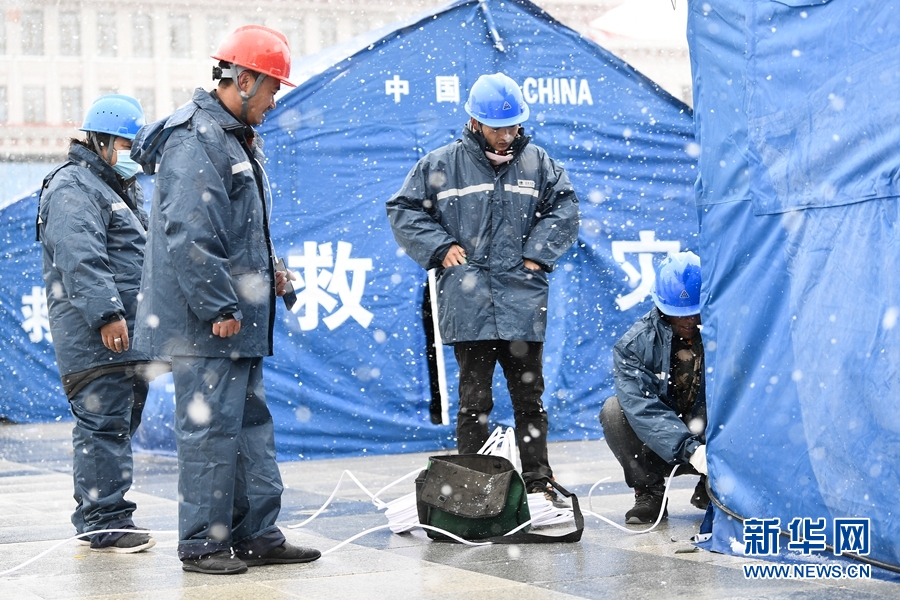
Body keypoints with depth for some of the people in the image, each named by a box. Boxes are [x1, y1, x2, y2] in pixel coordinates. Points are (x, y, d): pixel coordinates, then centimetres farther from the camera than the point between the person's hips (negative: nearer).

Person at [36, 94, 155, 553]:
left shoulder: (122, 188, 25)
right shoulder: (73, 189, -9)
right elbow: (81, 260, -21)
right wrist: (107, 314, -27)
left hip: (129, 337, 10)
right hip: (94, 339, -10)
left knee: (121, 425, 13)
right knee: (103, 426, -10)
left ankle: (104, 509, 20)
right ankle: (104, 524, -9)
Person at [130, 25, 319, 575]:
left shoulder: (240, 139, 18)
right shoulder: (195, 139, -15)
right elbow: (189, 235, -22)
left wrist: (267, 270, 12)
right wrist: (220, 308, -21)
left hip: (241, 321, 10)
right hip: (207, 323, -10)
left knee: (252, 425, 12)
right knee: (210, 429, -4)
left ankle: (258, 536, 19)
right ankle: (202, 545, 5)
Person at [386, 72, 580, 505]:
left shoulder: (537, 162, 8)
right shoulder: (441, 165, 2)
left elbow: (564, 205, 15)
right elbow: (403, 210, 8)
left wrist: (539, 251, 3)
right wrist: (441, 247, -3)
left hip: (523, 303, 2)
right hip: (468, 303, -2)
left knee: (529, 397, 9)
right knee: (474, 401, 1)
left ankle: (538, 482, 18)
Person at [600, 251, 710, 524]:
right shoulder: (634, 345, -15)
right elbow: (643, 407, -28)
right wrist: (689, 449, -43)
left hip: (712, 438, 0)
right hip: (661, 449, 0)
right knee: (614, 410, -26)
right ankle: (649, 493, -10)